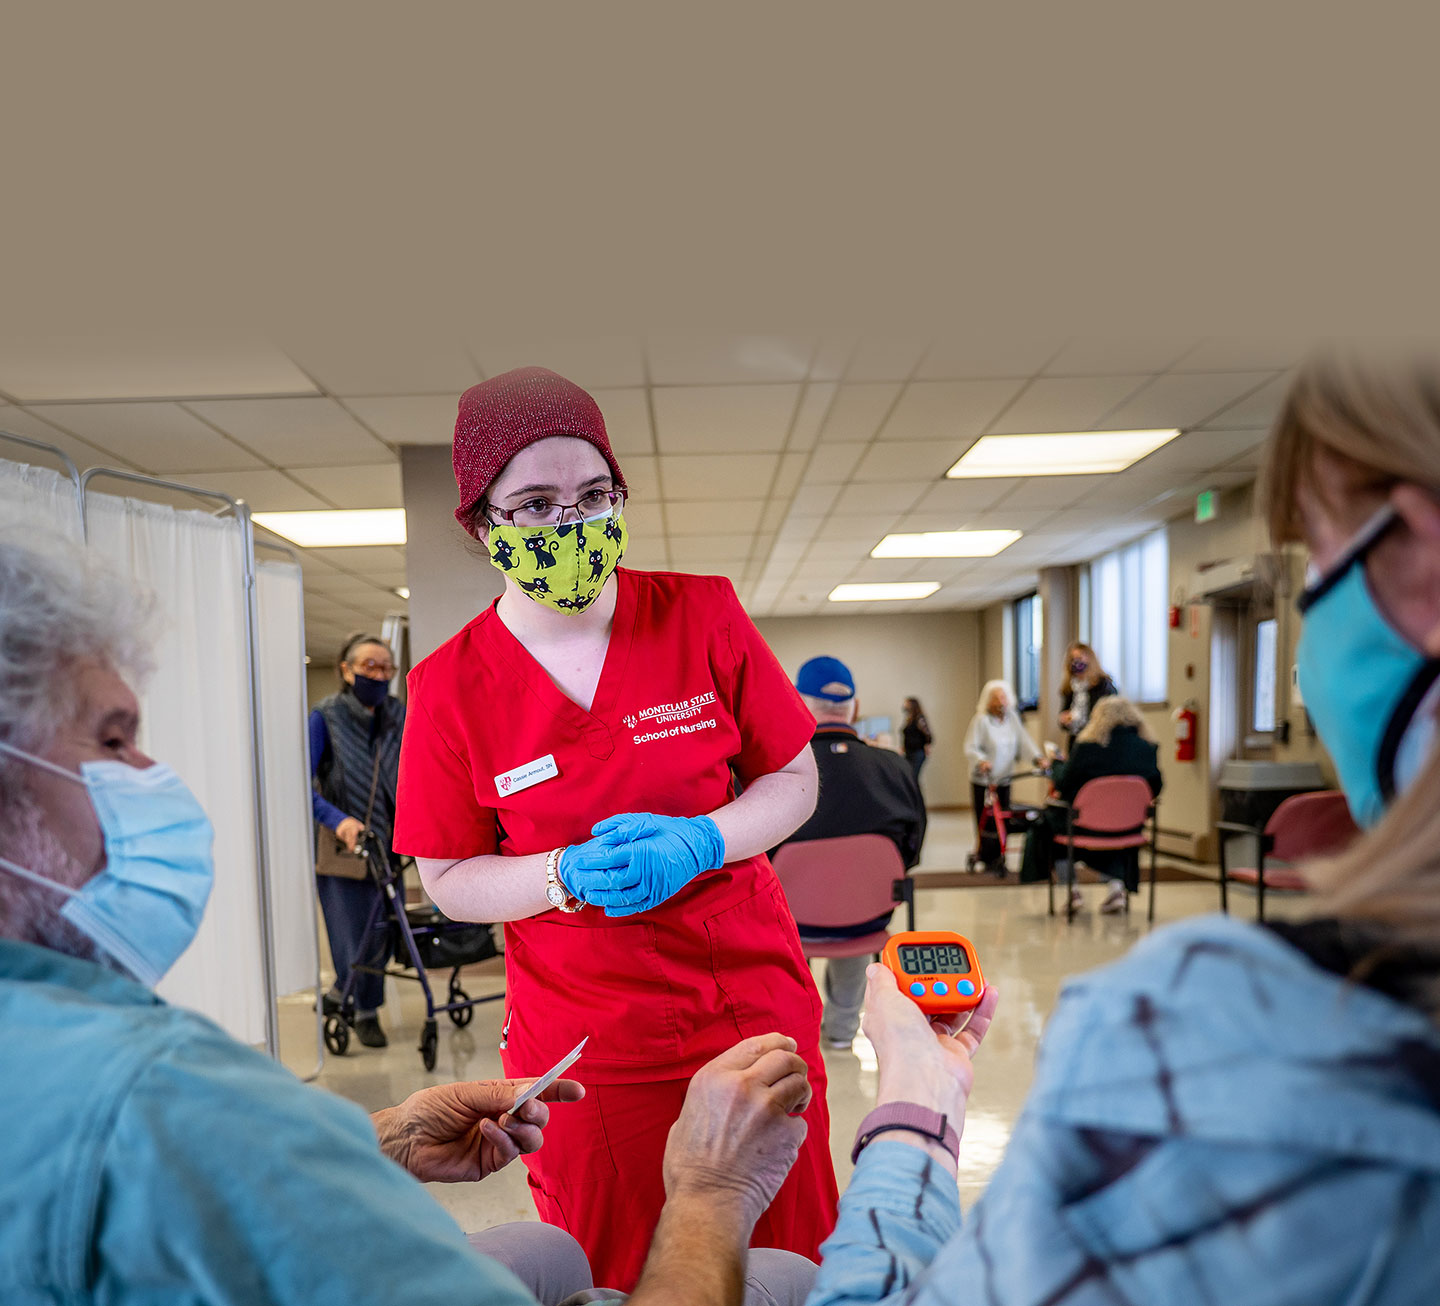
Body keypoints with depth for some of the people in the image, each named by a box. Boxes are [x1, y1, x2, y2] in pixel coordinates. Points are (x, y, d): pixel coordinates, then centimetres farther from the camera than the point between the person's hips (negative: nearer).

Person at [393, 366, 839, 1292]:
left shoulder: (704, 616, -8)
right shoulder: (450, 687, -8)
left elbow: (795, 782, 0)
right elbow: (448, 880, -1)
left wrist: (697, 845, -18)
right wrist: (568, 876, -19)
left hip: (756, 1005, 1)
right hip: (584, 1044, 0)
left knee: (788, 1262, 17)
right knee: (619, 1278, 17)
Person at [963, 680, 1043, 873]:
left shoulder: (1013, 718, 7)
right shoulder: (981, 720, -9)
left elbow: (1024, 741, 1)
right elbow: (970, 748, -14)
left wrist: (1037, 758, -14)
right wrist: (981, 761, -33)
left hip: (1004, 778, 4)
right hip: (982, 780, -4)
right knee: (985, 821, -5)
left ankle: (999, 858, 12)